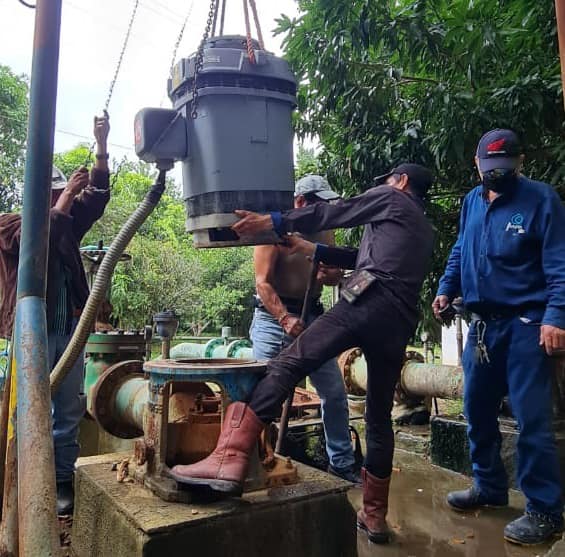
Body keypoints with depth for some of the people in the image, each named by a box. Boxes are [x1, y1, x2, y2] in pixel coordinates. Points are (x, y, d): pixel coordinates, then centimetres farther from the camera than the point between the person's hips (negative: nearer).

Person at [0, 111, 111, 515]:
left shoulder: (67, 224, 15)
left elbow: (97, 197, 6)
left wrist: (102, 147, -3)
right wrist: (66, 196, -16)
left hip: (70, 330, 5)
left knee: (70, 412, 9)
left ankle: (63, 481, 20)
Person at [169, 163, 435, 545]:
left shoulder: (390, 198, 18)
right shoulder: (426, 231, 38)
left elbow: (334, 213, 5)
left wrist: (274, 222, 1)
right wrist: (314, 251, 38)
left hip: (368, 302, -8)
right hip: (401, 321, 8)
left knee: (287, 365, -15)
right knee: (380, 418, 13)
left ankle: (231, 459, -27)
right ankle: (375, 515, 20)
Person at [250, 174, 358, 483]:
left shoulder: (324, 232, 10)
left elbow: (337, 274, 14)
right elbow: (263, 283, -15)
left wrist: (329, 274, -11)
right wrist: (285, 319, -28)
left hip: (312, 317, 6)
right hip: (274, 316, -6)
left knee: (335, 393, 6)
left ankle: (341, 462, 21)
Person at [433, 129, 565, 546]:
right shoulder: (472, 201, 10)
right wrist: (447, 288, 9)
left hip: (526, 324, -6)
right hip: (483, 323, 6)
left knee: (531, 419, -4)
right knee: (478, 410, 12)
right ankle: (490, 487, 30)